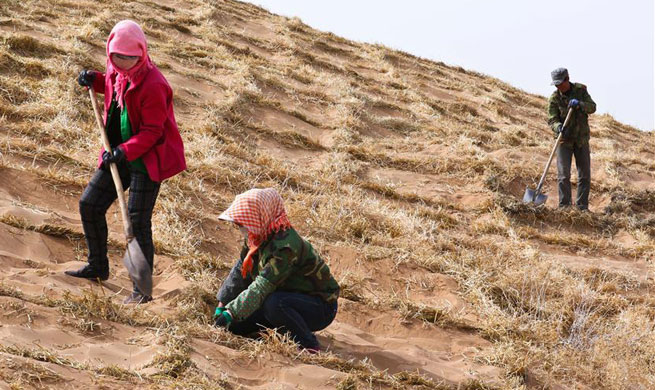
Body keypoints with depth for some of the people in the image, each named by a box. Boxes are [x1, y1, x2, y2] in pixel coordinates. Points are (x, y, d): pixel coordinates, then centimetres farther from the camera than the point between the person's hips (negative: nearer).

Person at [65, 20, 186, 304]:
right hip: (120, 155, 9)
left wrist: (124, 151, -32)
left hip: (147, 160, -9)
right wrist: (95, 80, 8)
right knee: (89, 204, 10)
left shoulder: (153, 85, -23)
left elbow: (152, 132, -23)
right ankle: (98, 267, 29)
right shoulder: (116, 73, 2)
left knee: (137, 221, -13)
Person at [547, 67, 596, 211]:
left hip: (582, 139, 2)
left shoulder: (580, 90, -2)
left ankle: (582, 207, 9)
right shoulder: (554, 98, -9)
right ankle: (564, 207, -6)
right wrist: (558, 127, -37)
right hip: (564, 140, -2)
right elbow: (552, 119, -14)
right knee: (564, 175, -9)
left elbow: (592, 107, -11)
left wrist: (579, 104, -30)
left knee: (585, 175, 2)